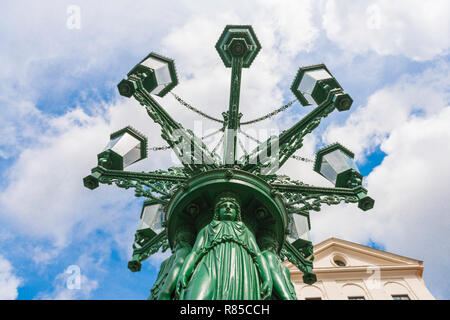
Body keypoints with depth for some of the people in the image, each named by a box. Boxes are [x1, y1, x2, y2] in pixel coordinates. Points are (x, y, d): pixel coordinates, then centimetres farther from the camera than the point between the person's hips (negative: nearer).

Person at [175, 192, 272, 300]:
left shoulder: (246, 232, 33)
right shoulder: (207, 229, 31)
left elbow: (258, 254, 18)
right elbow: (195, 252, 16)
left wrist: (267, 277, -2)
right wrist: (183, 274, -5)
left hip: (240, 274, 1)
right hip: (211, 270, -1)